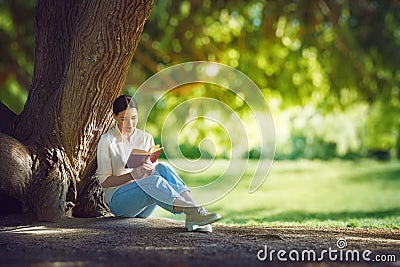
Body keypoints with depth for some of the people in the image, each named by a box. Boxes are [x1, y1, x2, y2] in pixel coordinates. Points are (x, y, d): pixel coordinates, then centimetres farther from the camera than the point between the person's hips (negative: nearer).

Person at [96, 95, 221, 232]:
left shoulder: (146, 138, 12)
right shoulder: (107, 141, -1)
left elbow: (156, 171, 11)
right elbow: (104, 181, -5)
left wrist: (152, 168, -14)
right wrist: (132, 175, -22)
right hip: (118, 199, -4)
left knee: (163, 168, -27)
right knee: (153, 181, -34)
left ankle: (193, 217, -46)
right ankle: (193, 211, -54)